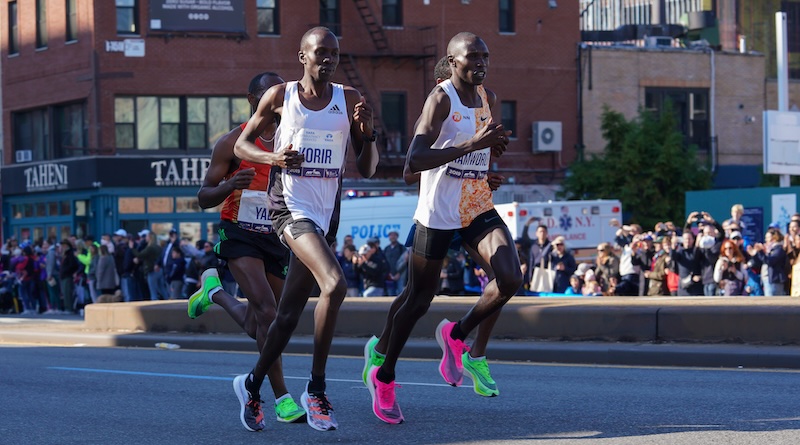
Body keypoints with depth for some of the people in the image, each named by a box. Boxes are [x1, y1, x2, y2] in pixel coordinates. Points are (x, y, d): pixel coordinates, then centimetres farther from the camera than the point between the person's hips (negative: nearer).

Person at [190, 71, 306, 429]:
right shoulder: (233, 143, -6)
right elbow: (204, 198, -5)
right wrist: (230, 184, -25)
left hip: (276, 239, 5)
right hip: (240, 235, -5)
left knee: (254, 328, 10)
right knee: (267, 311, -23)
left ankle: (214, 290, 41)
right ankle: (282, 399, -15)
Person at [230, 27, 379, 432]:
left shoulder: (349, 99, 5)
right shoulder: (280, 96, 0)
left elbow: (367, 169, 6)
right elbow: (242, 144, 8)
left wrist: (367, 133, -14)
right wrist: (274, 158, -11)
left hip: (327, 215, 4)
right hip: (290, 208, -4)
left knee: (290, 314, 11)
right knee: (334, 283, -27)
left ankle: (253, 384, 33)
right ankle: (316, 390, -18)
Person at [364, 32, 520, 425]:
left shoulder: (488, 99, 7)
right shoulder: (441, 99, -16)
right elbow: (414, 160, -26)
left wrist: (493, 143, 3)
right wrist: (471, 144, -31)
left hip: (477, 208, 6)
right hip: (437, 212, -6)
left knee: (511, 279, -14)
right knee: (419, 299, 4)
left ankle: (456, 335, 12)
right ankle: (384, 377, 23)